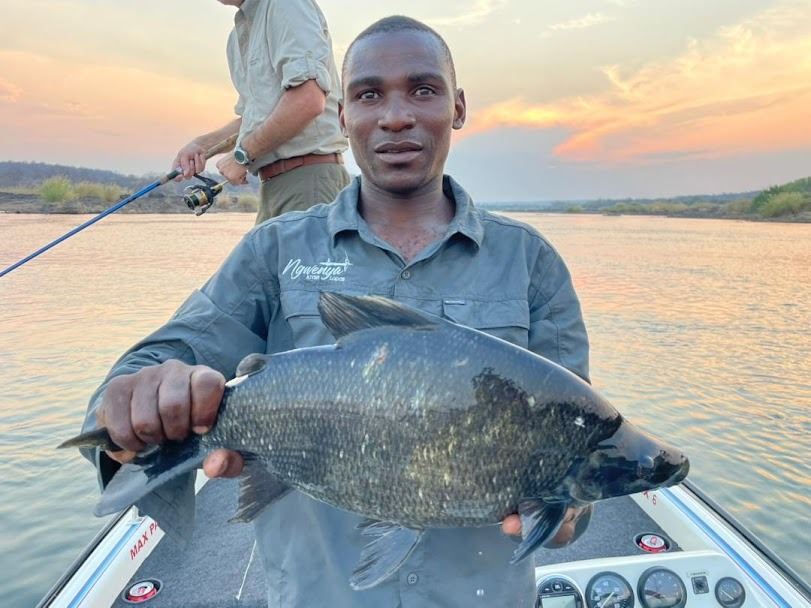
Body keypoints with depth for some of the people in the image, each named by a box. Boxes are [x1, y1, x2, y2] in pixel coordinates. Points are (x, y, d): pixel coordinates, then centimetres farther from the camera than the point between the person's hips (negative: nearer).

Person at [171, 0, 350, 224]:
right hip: (273, 186, 9)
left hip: (308, 180, -9)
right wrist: (202, 144, 13)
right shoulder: (238, 36, 20)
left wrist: (242, 154, -11)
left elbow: (308, 100, -21)